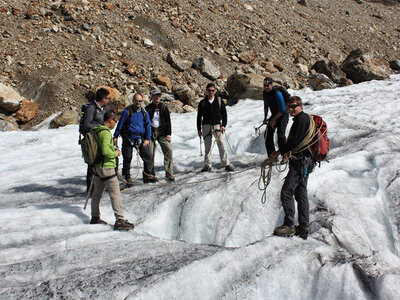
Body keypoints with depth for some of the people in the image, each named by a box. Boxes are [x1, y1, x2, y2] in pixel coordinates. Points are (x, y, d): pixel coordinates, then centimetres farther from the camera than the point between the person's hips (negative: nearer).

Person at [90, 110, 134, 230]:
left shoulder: (96, 130, 9)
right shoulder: (106, 133, -20)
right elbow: (105, 151, -27)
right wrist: (115, 153, -11)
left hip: (97, 167, 9)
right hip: (106, 167, -9)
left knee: (97, 193, 18)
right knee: (115, 193, -6)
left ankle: (95, 217, 28)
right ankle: (120, 220, -8)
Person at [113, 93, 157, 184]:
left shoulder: (144, 112, 6)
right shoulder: (127, 111, -6)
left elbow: (148, 125, 11)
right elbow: (120, 124, -1)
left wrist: (147, 138, 3)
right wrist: (116, 136, 0)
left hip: (140, 138, 3)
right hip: (128, 138, -3)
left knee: (148, 156, -5)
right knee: (127, 159, 3)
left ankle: (148, 175, 5)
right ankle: (127, 178, 16)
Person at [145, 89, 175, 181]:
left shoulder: (164, 107, 6)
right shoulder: (148, 108, 2)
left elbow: (168, 121, 8)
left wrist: (168, 134, 0)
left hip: (162, 132, 1)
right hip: (150, 133, -1)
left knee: (169, 150, -13)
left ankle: (169, 173, -7)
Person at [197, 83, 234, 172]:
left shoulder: (219, 101, 6)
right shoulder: (202, 103, 6)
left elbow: (224, 114, 8)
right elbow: (199, 117, 10)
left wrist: (223, 125, -3)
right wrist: (199, 129, 8)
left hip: (217, 125, -1)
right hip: (206, 126, 1)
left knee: (221, 144, -9)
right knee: (207, 146, 3)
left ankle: (226, 164, -8)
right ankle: (207, 165, 10)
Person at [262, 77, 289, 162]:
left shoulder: (277, 93, -26)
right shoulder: (265, 93, -2)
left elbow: (282, 109, -23)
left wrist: (274, 119, -17)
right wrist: (265, 118, 9)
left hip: (283, 115, -7)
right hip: (274, 115, 7)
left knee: (280, 134, -21)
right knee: (268, 134, -3)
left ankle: (285, 155, -9)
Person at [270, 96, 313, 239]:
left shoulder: (302, 119, -13)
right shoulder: (304, 118, 19)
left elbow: (294, 141, -19)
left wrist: (280, 151, -9)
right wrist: (286, 152, 10)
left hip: (300, 161, -11)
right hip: (304, 161, 11)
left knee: (286, 192, -10)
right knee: (301, 193, 12)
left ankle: (289, 226, -6)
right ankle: (303, 227, 17)